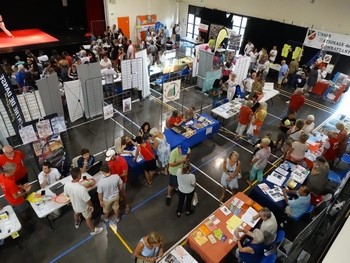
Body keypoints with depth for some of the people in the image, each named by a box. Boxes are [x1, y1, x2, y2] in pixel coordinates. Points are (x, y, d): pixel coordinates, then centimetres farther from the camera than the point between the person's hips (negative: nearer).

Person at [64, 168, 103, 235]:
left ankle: (77, 223, 68)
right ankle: (93, 230, 47)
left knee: (76, 213, 38)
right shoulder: (81, 188, -45)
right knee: (88, 218, 22)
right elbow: (87, 200, -29)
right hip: (83, 207, -5)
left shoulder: (66, 184, -26)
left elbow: (67, 194, -4)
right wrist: (91, 206, -8)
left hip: (74, 205, 5)